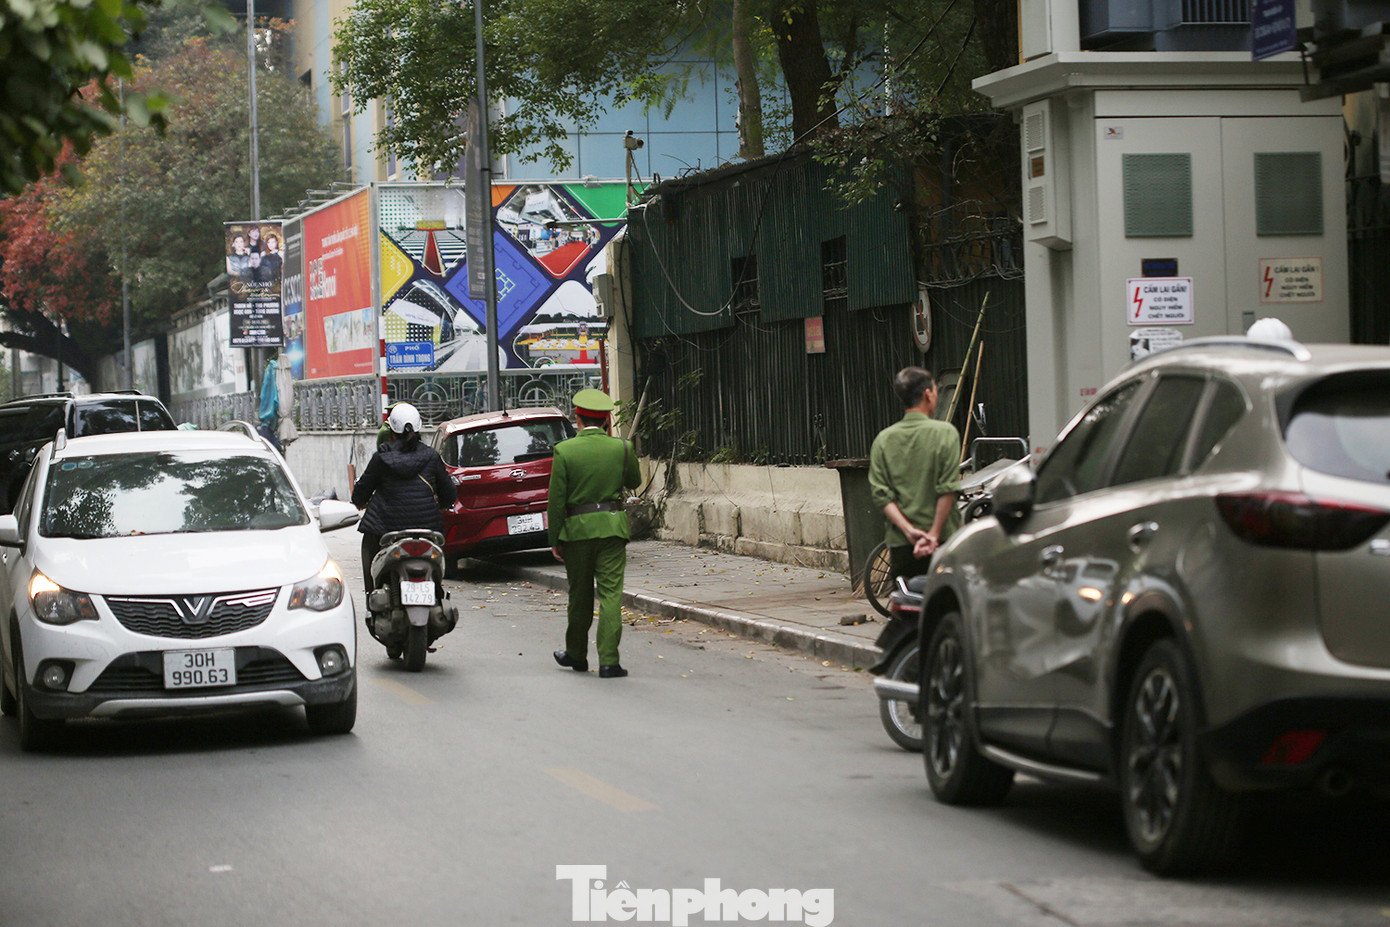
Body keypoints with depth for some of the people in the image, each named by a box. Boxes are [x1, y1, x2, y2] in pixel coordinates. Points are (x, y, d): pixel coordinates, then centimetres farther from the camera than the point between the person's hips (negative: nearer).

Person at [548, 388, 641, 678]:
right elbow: (634, 482, 16)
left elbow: (556, 500, -6)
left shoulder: (564, 451, -7)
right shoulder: (621, 448, -3)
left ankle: (576, 655, 30)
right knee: (611, 594, -2)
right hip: (612, 526, 0)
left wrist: (554, 539, 1)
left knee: (580, 595, 14)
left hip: (576, 529, 0)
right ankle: (608, 661, -9)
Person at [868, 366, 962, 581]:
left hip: (899, 545, 3)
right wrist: (934, 534, -9)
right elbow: (947, 490, -11)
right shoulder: (945, 433, -4)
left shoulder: (883, 439, 6)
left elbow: (880, 494, -2)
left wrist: (908, 530, -6)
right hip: (942, 542, -3)